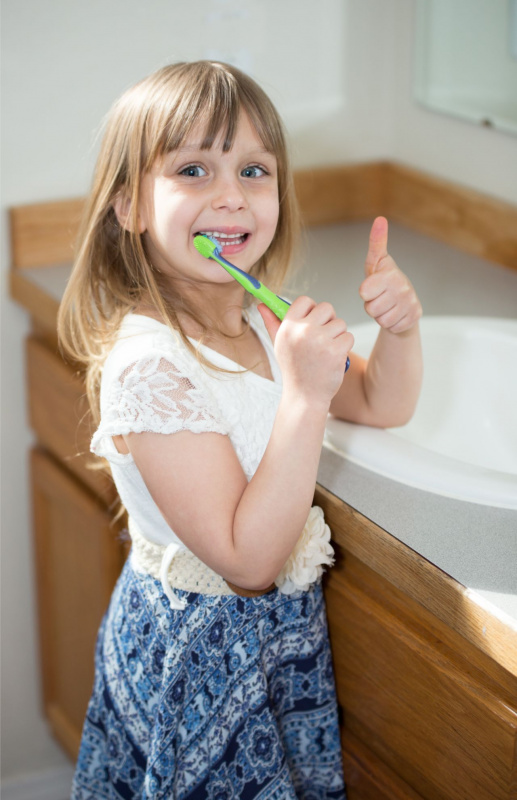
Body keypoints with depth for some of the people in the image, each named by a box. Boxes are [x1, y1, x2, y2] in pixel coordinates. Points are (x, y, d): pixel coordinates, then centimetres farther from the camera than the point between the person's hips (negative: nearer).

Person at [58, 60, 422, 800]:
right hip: (203, 652, -8)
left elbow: (383, 404, 12)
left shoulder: (265, 323, -3)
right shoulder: (149, 364, -28)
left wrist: (399, 328, -9)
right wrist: (305, 398, -34)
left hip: (284, 627, 8)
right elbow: (247, 560, -28)